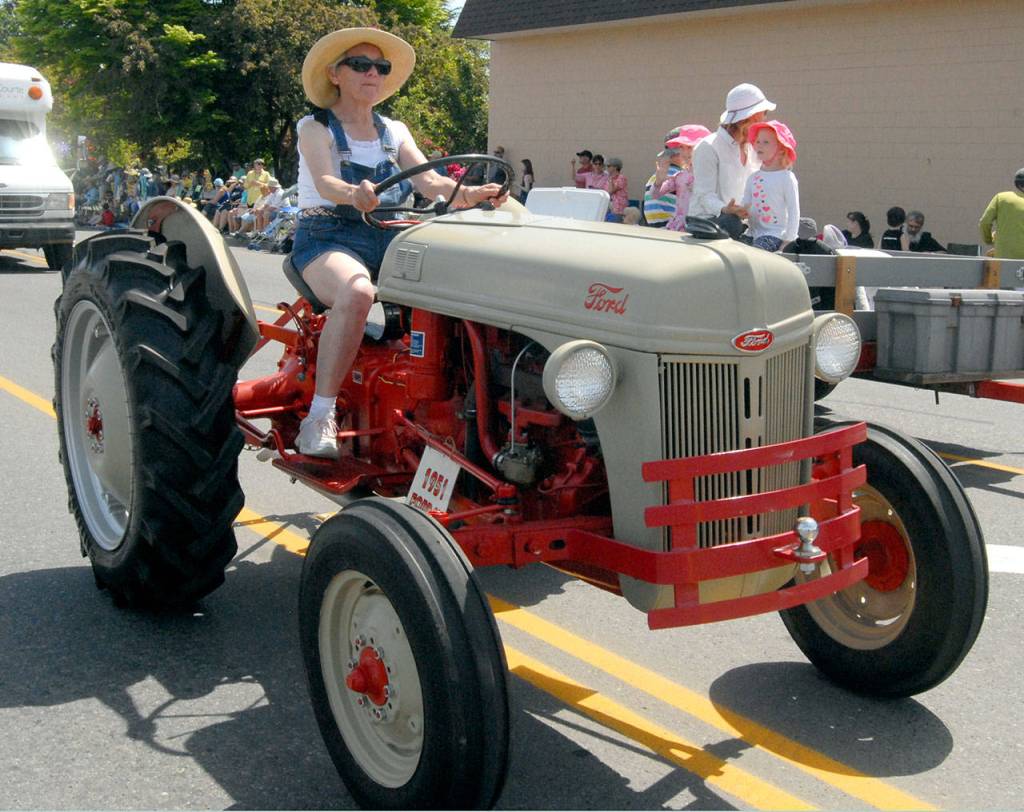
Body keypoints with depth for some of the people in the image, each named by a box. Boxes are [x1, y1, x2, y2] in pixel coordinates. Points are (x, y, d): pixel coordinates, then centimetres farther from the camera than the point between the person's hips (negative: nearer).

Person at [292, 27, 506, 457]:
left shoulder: (395, 131, 17)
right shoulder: (315, 127, 3)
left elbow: (429, 181, 1)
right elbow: (324, 182, -17)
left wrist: (468, 195, -21)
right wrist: (353, 194, -42)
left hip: (386, 239, 5)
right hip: (327, 236, -4)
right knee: (357, 292, -39)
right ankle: (320, 416, -33)